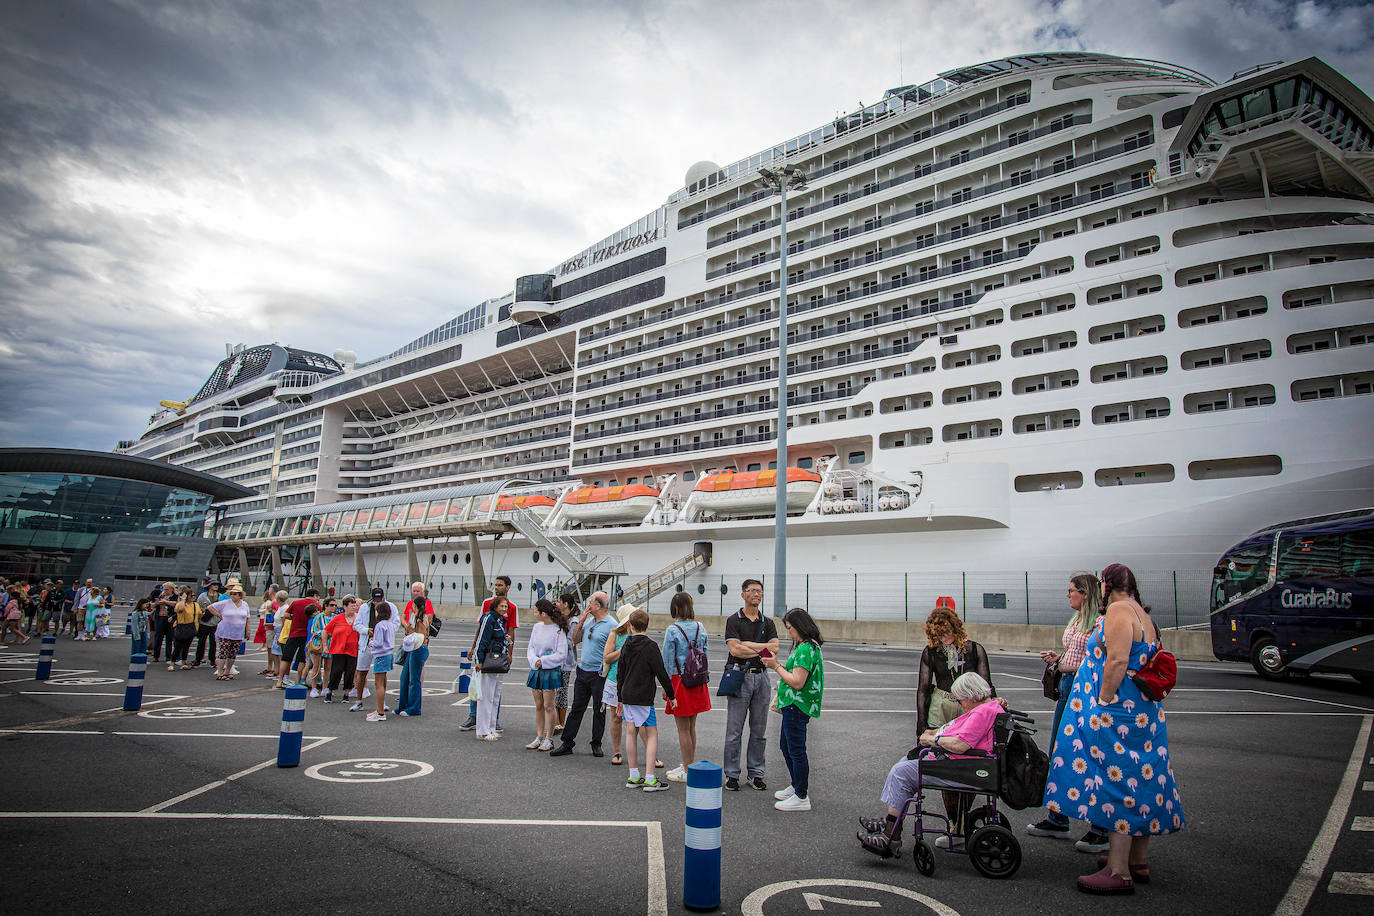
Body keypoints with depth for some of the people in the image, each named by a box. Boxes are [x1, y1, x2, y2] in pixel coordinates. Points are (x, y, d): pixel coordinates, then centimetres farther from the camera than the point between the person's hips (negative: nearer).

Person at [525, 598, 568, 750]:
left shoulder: (558, 630, -12)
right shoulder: (537, 627, 6)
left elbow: (561, 654, -12)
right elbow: (530, 648, 10)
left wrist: (543, 661, -15)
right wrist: (534, 660, -9)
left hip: (551, 671, -6)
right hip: (536, 670, 6)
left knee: (548, 706, -1)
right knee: (538, 706, 11)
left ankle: (549, 739, 8)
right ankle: (539, 737, 19)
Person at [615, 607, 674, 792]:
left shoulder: (626, 646, 7)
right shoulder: (651, 646, -11)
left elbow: (621, 674, 13)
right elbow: (661, 673, -12)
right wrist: (670, 695, -2)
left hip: (627, 696, 6)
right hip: (643, 697, -6)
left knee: (631, 733, 11)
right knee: (652, 734, 0)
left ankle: (633, 777, 15)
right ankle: (650, 779, -5)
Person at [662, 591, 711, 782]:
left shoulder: (672, 631, -13)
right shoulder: (701, 628, 2)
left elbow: (668, 661, -10)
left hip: (680, 680, -6)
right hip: (698, 681, 6)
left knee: (683, 729, 3)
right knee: (691, 726, 17)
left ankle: (687, 771, 9)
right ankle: (689, 765, 27)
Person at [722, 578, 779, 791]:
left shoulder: (768, 623, 11)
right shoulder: (734, 621, -1)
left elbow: (774, 649, -3)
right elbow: (735, 649, -14)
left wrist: (748, 645, -10)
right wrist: (762, 649, -8)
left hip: (761, 677, 4)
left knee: (759, 731, 8)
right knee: (734, 730, 0)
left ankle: (756, 774, 17)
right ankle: (732, 774, 9)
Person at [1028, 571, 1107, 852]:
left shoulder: (1100, 623, -13)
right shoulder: (1076, 621, 15)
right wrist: (1057, 658, 8)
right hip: (1067, 688, 10)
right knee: (1058, 756, 14)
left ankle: (1102, 831, 7)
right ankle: (1057, 820, 26)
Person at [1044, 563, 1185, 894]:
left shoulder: (1119, 610, -15)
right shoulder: (1142, 616, 16)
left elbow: (1117, 661, -24)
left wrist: (1103, 703, -20)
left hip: (1118, 712, -10)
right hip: (1144, 711, 10)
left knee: (1116, 781, -7)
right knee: (1137, 780, 15)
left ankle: (1119, 871, -5)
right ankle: (1138, 861, 25)